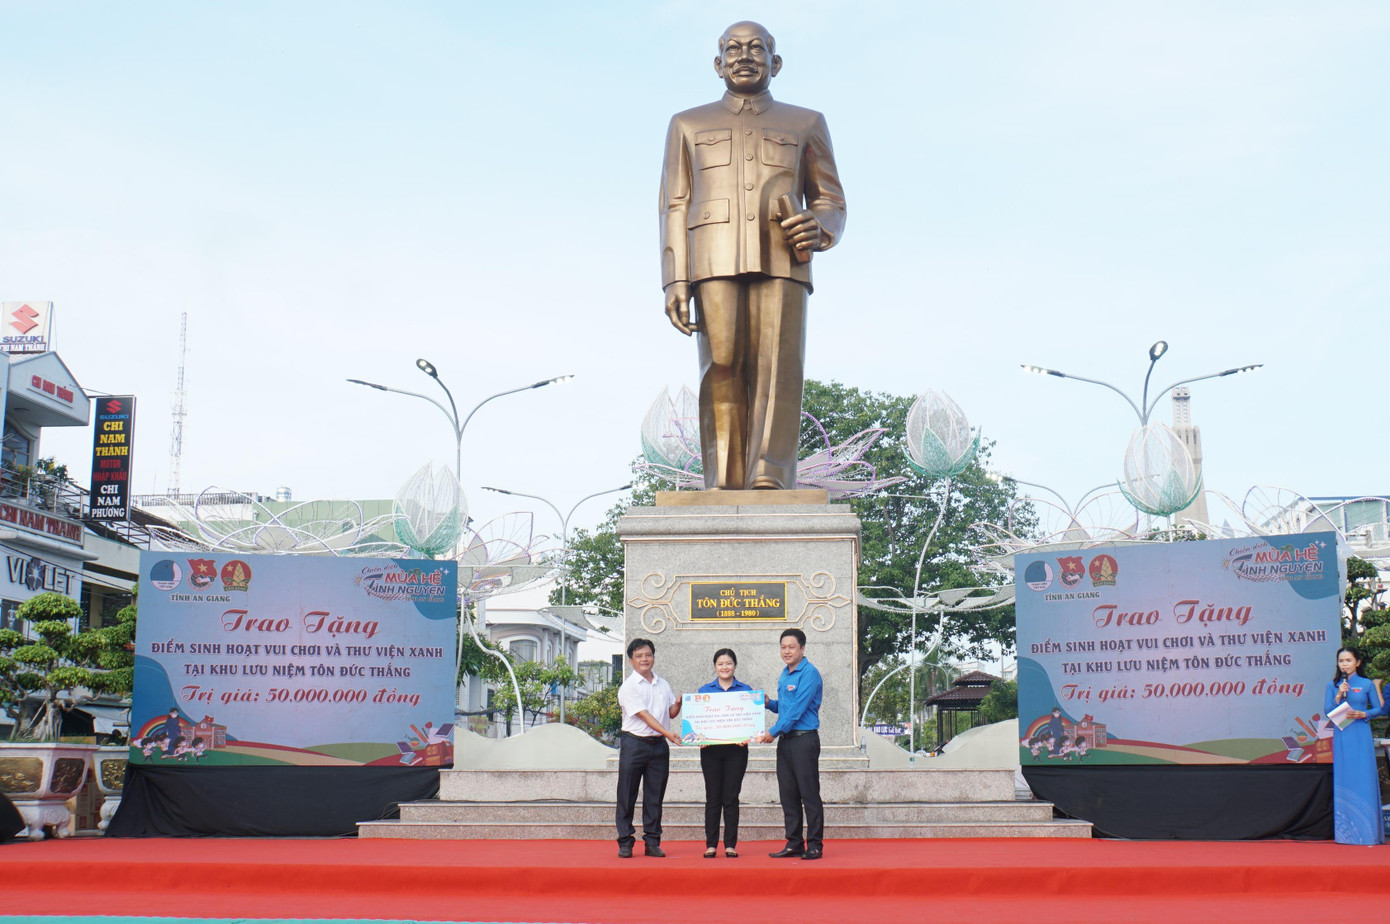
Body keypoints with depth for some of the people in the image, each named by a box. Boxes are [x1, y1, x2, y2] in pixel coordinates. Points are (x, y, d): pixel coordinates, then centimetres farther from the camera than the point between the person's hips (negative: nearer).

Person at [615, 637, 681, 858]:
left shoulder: (663, 685, 13)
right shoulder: (629, 687, -6)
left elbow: (671, 713, 21)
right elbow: (644, 715, -15)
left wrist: (678, 704, -2)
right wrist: (668, 733, -25)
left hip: (658, 745, 5)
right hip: (634, 743, -5)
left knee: (655, 797, 6)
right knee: (627, 796, 0)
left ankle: (652, 842, 12)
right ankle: (625, 842, 6)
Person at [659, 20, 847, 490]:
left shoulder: (806, 124, 21)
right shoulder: (687, 125, 21)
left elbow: (831, 203, 18)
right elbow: (675, 208, 13)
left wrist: (818, 229, -7)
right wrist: (674, 283, -1)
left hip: (782, 258, 0)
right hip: (714, 258, 0)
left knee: (777, 366, -16)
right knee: (722, 368, -13)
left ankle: (769, 484, -25)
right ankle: (724, 489, -17)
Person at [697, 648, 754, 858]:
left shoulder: (745, 690, 6)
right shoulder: (705, 690, 7)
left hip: (736, 748, 0)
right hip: (711, 749, 1)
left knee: (731, 797, 2)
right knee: (713, 797, 3)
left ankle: (730, 845, 7)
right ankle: (710, 845, 7)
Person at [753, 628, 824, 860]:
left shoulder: (809, 674, -12)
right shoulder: (784, 675, 16)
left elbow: (797, 709, -18)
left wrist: (773, 732, -16)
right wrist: (769, 703, 4)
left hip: (804, 739, -9)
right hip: (785, 740, 9)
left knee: (809, 794, -4)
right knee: (787, 794, 9)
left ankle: (815, 845, 1)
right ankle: (794, 844, 15)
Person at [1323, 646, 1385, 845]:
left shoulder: (1367, 685, 3)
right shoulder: (1333, 685, 8)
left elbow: (1379, 709, 5)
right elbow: (1327, 711, 3)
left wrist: (1363, 714, -13)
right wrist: (1339, 695, -11)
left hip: (1361, 735, -2)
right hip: (1341, 736, 2)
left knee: (1364, 779, -5)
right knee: (1344, 780, 1)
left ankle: (1367, 830, -1)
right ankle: (1346, 831, 5)